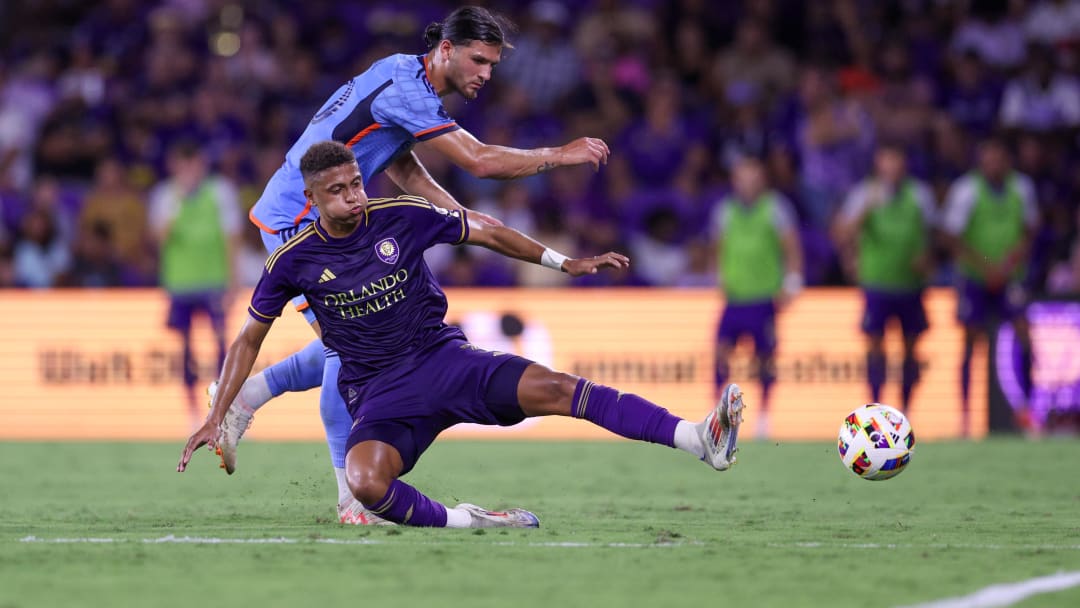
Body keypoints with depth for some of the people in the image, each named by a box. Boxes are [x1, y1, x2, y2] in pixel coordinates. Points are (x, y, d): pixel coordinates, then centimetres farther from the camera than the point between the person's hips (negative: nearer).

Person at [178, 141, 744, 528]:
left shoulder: (401, 217, -3)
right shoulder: (294, 262, -3)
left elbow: (485, 233, 11)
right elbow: (249, 340, 9)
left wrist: (565, 262, 9)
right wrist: (215, 418, 3)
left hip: (442, 356, 1)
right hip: (378, 394, -1)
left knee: (552, 388, -24)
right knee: (366, 484, -36)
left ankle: (701, 440, -34)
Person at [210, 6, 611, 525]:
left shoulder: (405, 77, 11)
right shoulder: (404, 88, -20)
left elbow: (402, 167, 21)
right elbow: (480, 161, -24)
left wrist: (463, 216, 12)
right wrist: (559, 155, -13)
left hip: (318, 221, 10)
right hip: (296, 221, -10)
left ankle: (244, 397, 22)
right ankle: (353, 498, -12)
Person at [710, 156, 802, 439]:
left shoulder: (775, 208, -2)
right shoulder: (726, 211, 8)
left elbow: (792, 248, 0)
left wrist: (791, 284, -6)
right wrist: (722, 279, 13)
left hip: (765, 297, -3)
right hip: (734, 297, 3)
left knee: (765, 355, 0)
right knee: (722, 349, -8)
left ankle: (763, 414, 13)